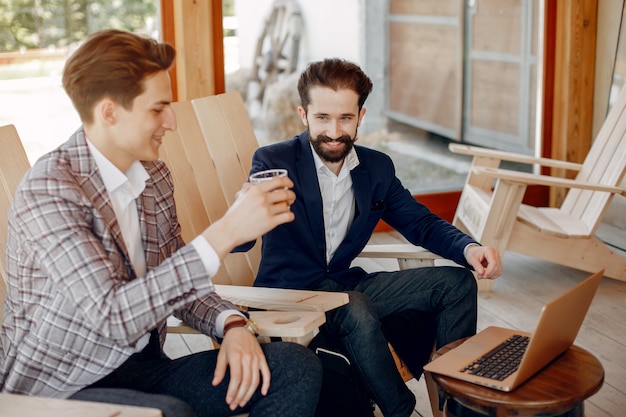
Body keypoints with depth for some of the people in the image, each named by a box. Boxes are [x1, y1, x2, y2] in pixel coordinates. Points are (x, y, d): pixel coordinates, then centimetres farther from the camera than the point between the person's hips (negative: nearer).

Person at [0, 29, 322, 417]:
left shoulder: (154, 176, 6)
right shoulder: (47, 191, -18)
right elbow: (112, 316, -28)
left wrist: (233, 324, -7)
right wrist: (226, 233, -30)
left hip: (144, 369, 7)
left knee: (296, 367, -10)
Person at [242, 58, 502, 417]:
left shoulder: (378, 168, 4)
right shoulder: (273, 162, -12)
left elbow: (422, 223, 9)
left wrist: (469, 248, -13)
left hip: (346, 287, 6)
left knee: (456, 283, -4)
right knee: (356, 310, -36)